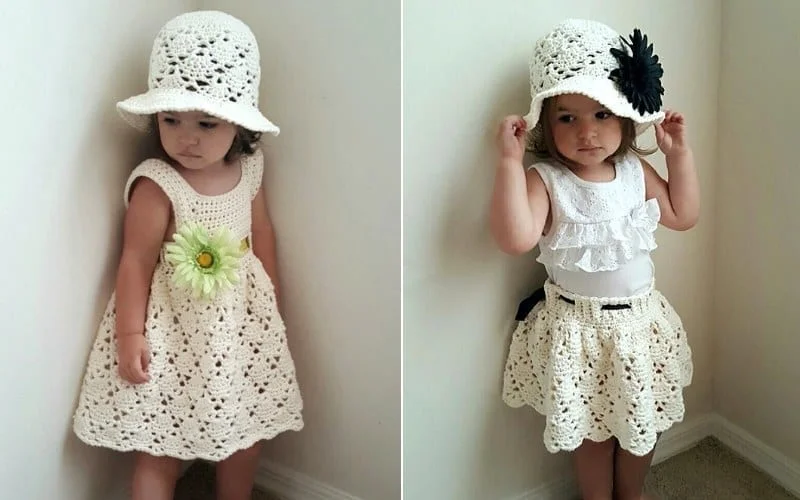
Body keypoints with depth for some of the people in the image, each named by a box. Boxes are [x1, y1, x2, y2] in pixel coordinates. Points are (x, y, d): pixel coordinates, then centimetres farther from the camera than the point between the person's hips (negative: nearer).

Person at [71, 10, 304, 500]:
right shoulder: (156, 185, -21)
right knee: (162, 450, 4)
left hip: (243, 323, 6)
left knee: (246, 436, 18)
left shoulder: (249, 169, -4)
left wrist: (274, 303, 15)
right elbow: (136, 262, -16)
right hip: (174, 331, -5)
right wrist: (129, 334, -15)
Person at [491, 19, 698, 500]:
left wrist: (679, 153, 2)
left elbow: (683, 215, 11)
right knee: (593, 427, 12)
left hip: (642, 320, 5)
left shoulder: (636, 170, -2)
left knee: (643, 420, 20)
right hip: (579, 329, -5)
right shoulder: (545, 180, -18)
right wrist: (510, 161, -33)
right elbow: (515, 238, -35)